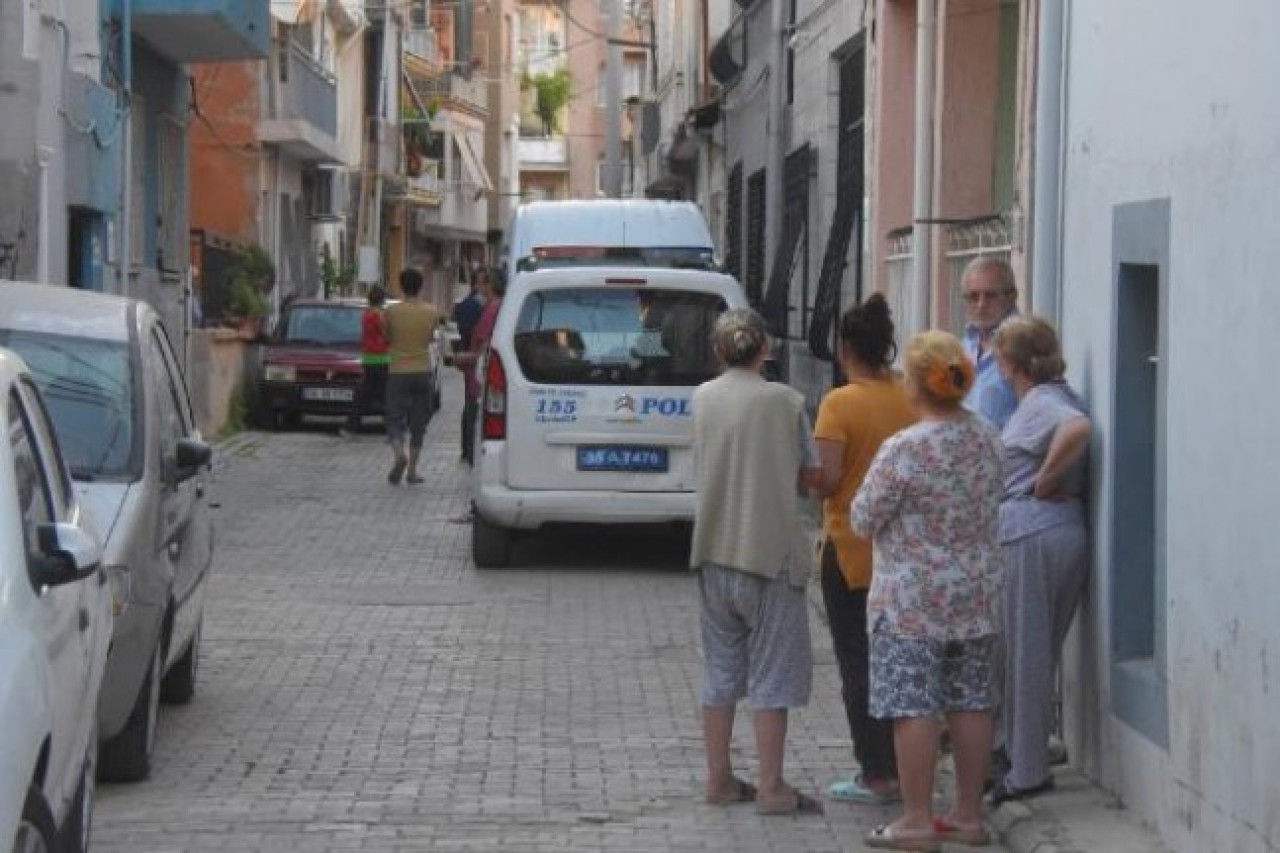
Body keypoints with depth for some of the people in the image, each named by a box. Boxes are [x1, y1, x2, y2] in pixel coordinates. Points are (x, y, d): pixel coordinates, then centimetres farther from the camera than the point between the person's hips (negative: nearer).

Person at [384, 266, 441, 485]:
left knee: (395, 420, 3)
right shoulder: (431, 312, -4)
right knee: (418, 424, 9)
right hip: (422, 371, 2)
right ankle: (412, 471, 10)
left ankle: (399, 454, -24)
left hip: (398, 372, -2)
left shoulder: (392, 312, -9)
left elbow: (387, 338, 3)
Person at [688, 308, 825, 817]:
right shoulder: (784, 401, -9)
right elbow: (811, 479, -4)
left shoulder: (702, 398, 2)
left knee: (720, 668, 13)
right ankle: (771, 788, 1)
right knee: (773, 672, 2)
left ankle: (719, 779, 18)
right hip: (770, 550, -4)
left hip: (714, 550, 4)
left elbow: (705, 463, 9)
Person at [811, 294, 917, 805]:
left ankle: (876, 774, 3)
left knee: (857, 661, 3)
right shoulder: (910, 400, -1)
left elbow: (829, 477, -19)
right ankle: (903, 767, 17)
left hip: (851, 547, -5)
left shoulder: (840, 403, -14)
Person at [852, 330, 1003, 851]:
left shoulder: (905, 450, -18)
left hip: (912, 602, -7)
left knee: (914, 707, -2)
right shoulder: (989, 439, 3)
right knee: (971, 701, 10)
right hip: (977, 597, 7)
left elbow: (863, 520, -10)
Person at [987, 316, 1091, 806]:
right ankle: (1012, 750, 25)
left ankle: (1027, 771, 3)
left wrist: (1044, 481, -20)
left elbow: (1078, 427, -31)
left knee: (1025, 652, -2)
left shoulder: (1039, 403, -12)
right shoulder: (1056, 397, 16)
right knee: (1038, 651, 16)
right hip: (1067, 531, 9)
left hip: (1031, 534, -9)